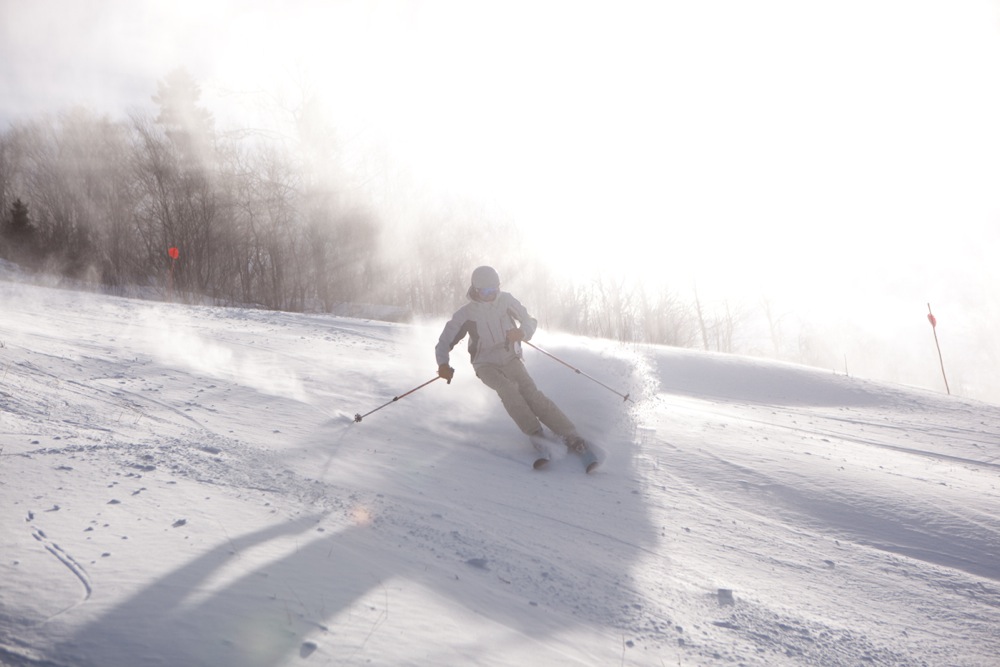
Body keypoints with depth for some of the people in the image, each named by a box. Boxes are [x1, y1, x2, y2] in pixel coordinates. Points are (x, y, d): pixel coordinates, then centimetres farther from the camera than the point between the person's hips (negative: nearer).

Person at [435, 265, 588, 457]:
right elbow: (445, 341, -6)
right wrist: (443, 364, -25)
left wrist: (523, 333, -23)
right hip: (486, 365, -1)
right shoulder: (465, 314, -7)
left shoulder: (506, 301, -4)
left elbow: (530, 321, 1)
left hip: (511, 359, 1)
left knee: (530, 392, -21)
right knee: (507, 388, -31)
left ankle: (570, 435, -23)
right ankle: (534, 432, -25)